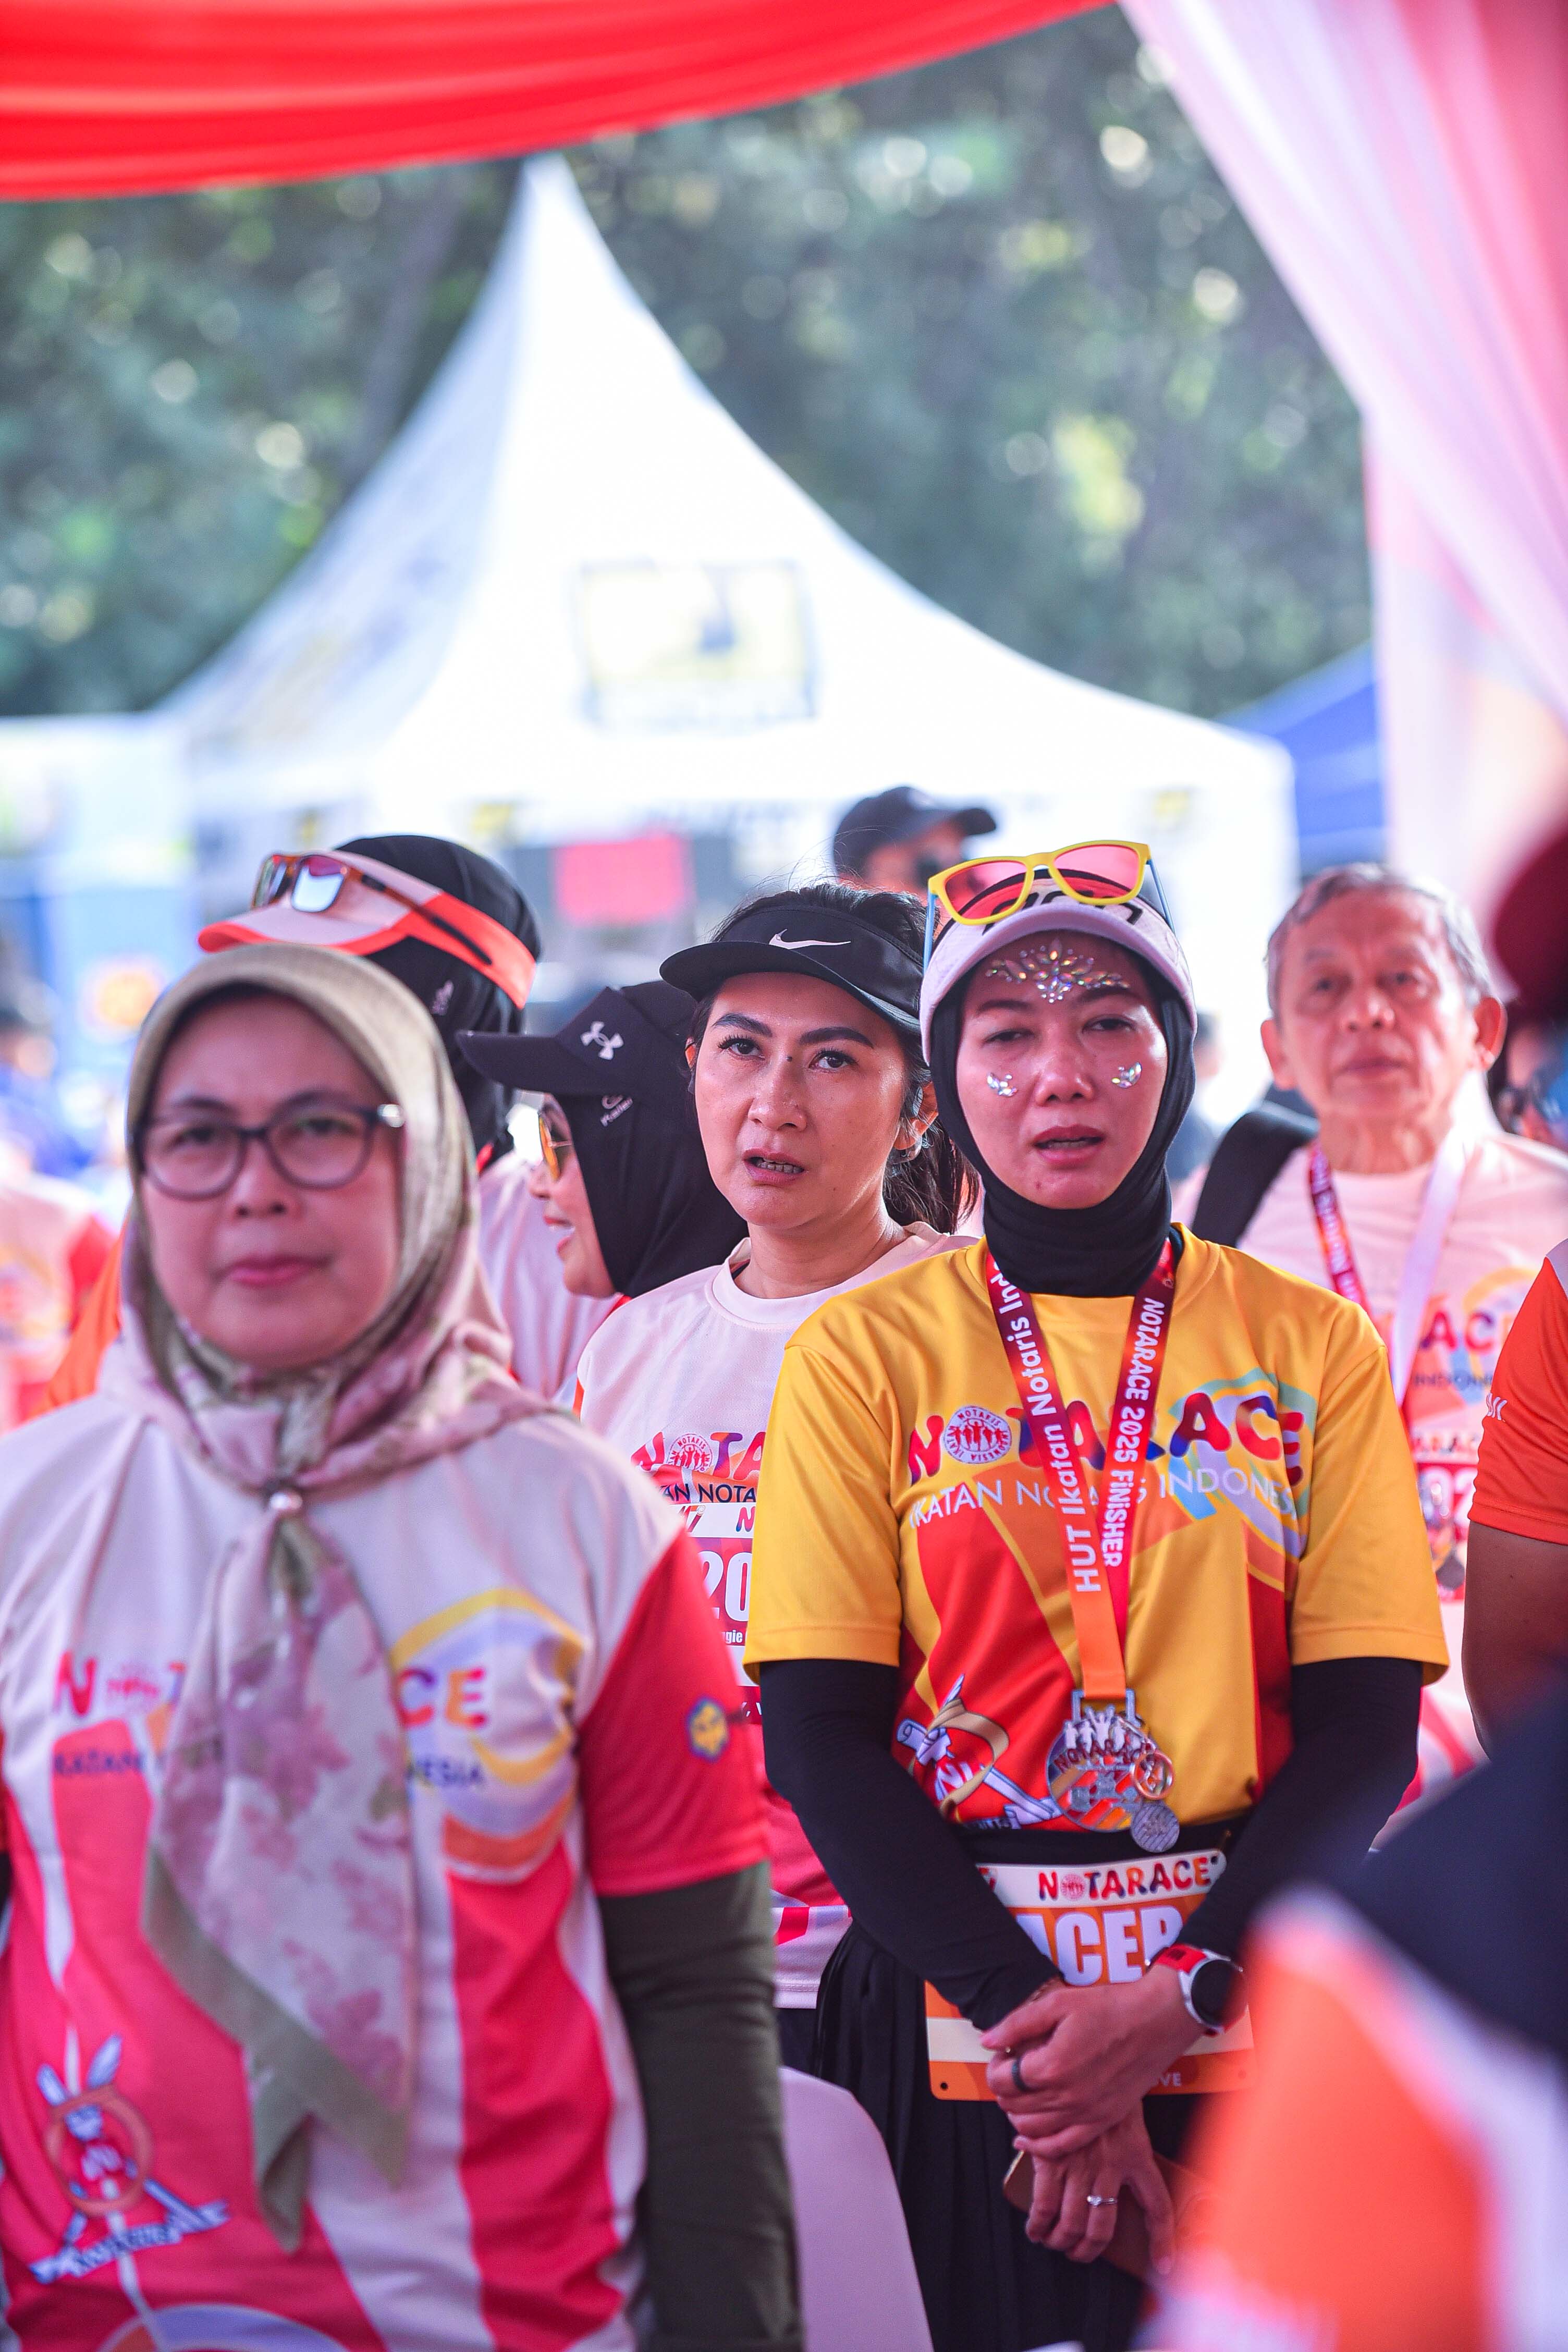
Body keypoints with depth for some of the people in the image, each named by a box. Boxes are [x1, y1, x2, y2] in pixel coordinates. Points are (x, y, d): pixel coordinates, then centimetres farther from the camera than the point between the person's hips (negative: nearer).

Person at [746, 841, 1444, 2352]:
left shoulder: (1314, 1347, 4)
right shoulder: (866, 1351, 2)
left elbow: (1366, 1722, -1)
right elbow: (818, 1733, -4)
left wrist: (1176, 1998, -14)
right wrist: (1029, 2015, -15)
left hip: (1253, 2017, 1)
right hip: (955, 2031, -1)